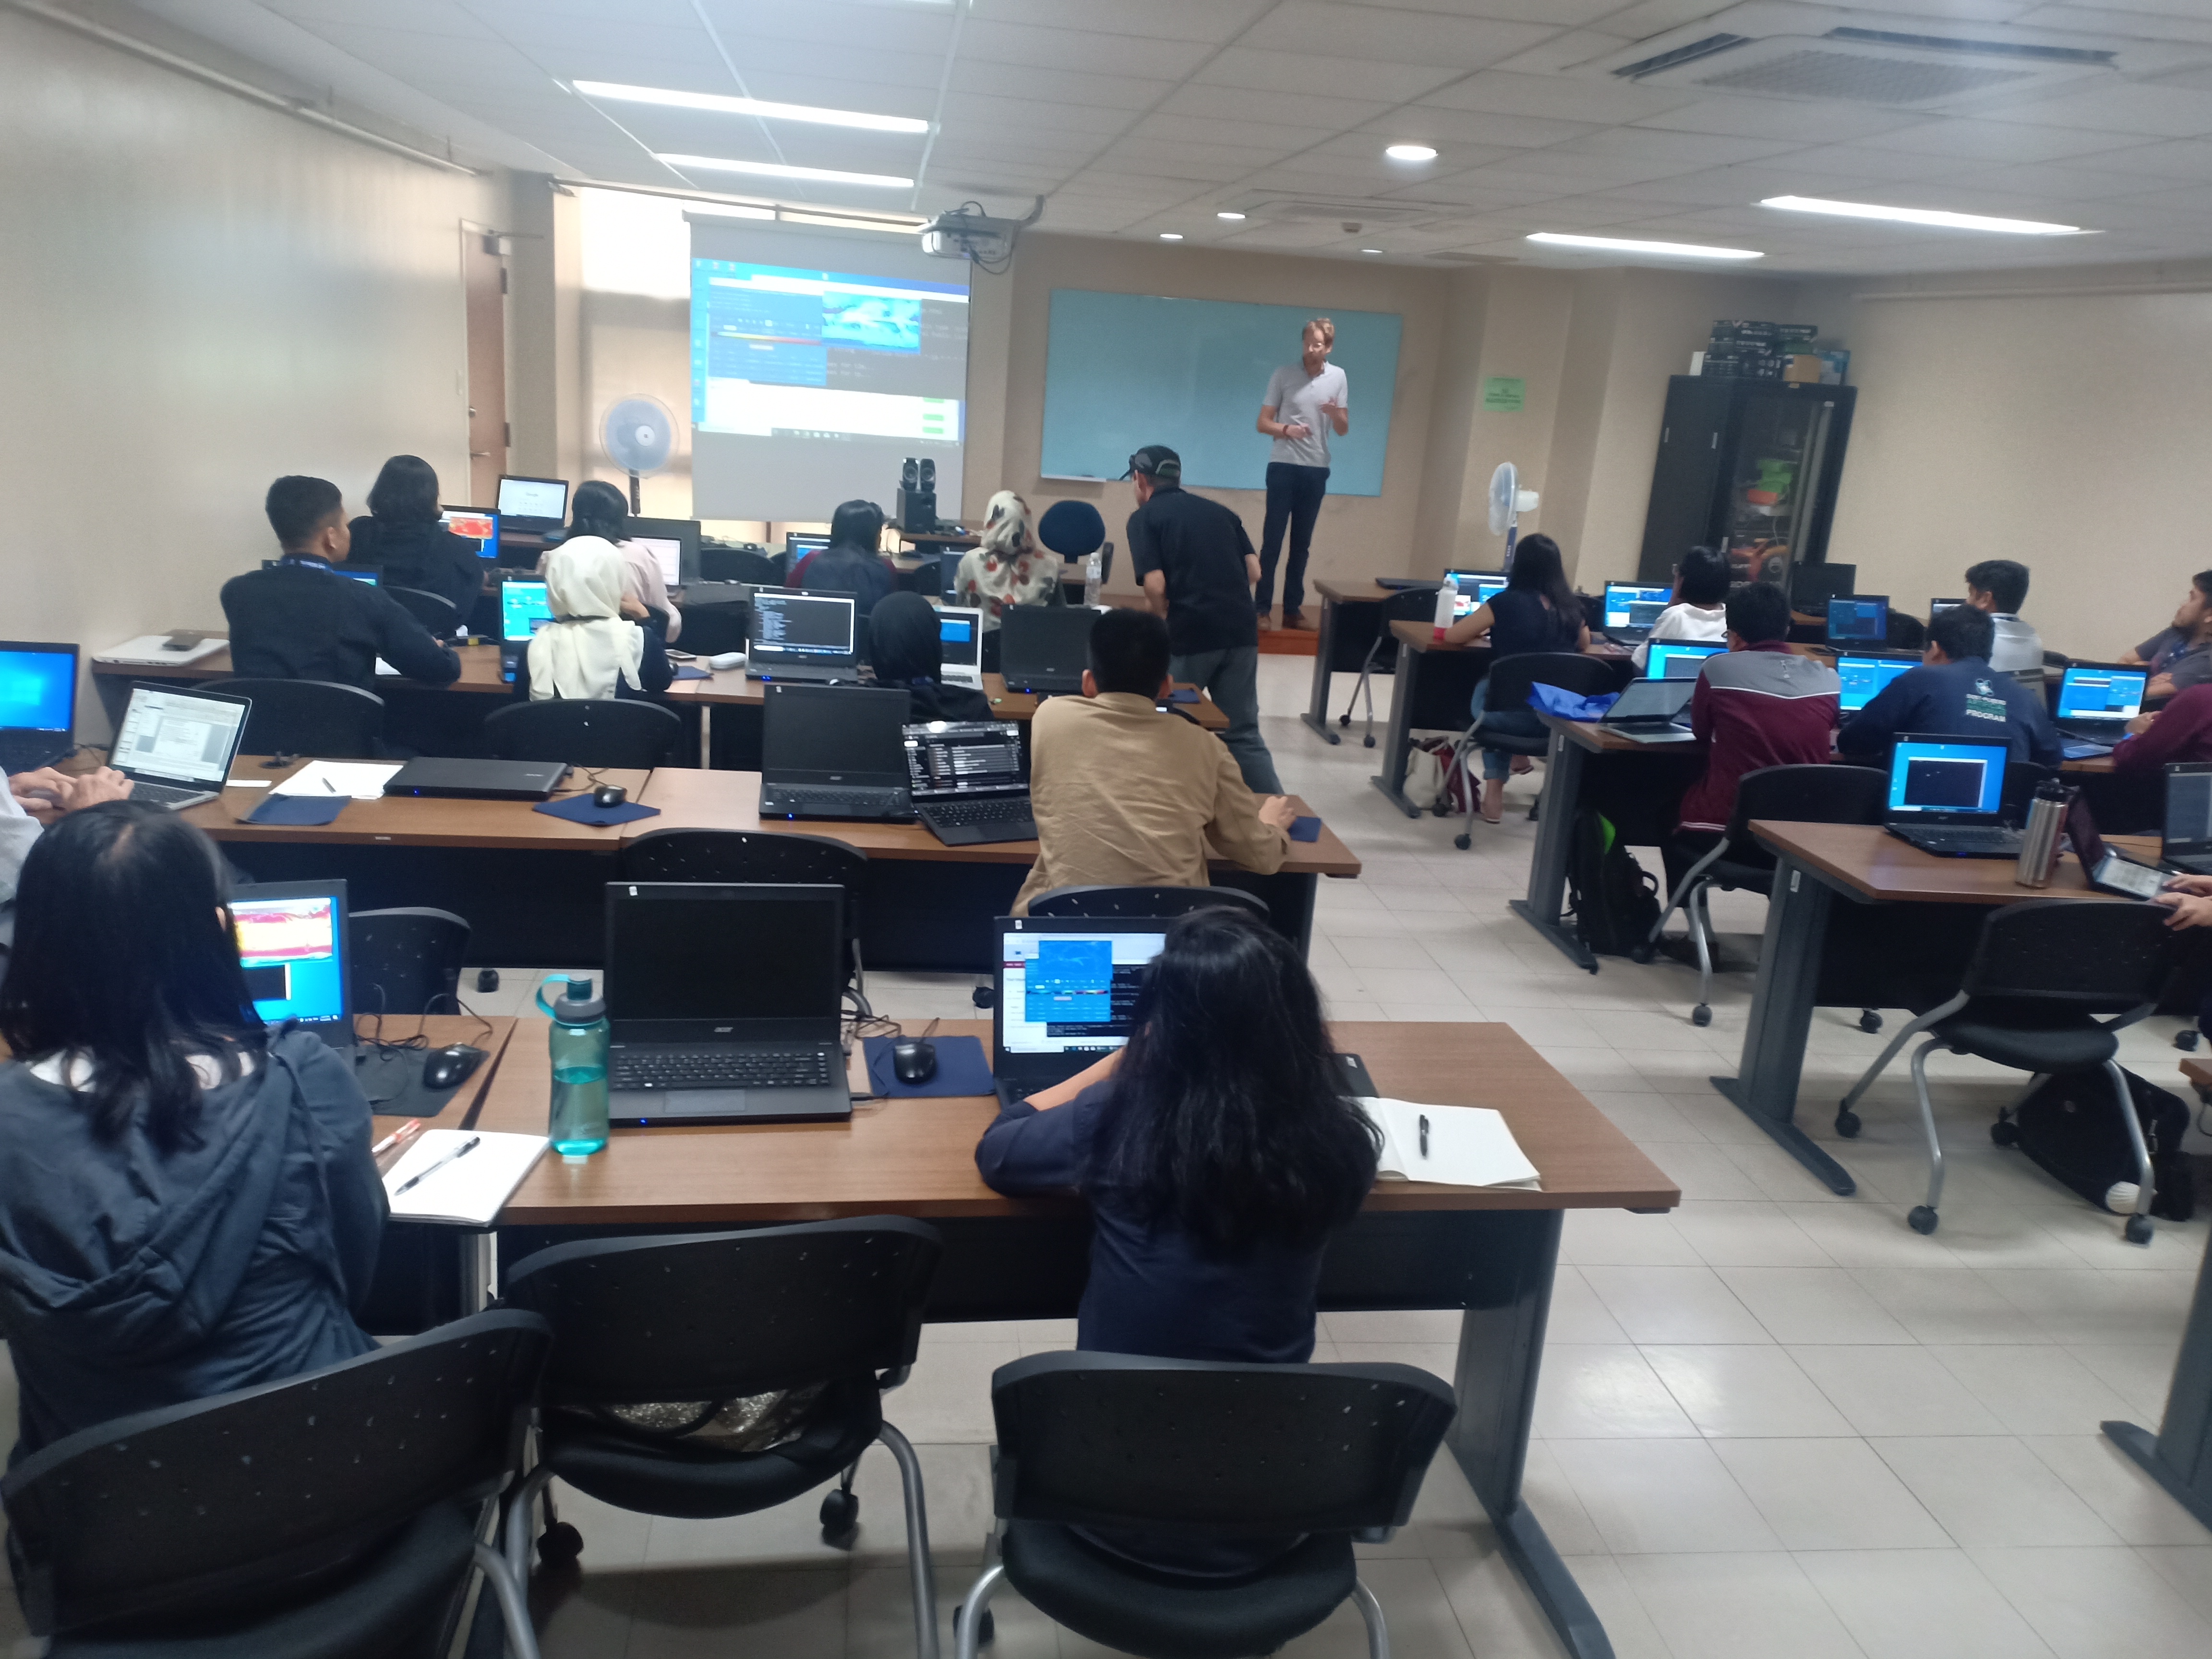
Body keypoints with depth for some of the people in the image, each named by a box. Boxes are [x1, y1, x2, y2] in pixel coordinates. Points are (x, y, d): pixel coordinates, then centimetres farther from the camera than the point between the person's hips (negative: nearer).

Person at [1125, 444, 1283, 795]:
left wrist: (1167, 614, 10)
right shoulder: (1220, 511, 17)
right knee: (1244, 732, 12)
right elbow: (1254, 571, 10)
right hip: (1242, 630, 5)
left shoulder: (1144, 517, 2)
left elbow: (1156, 586, -10)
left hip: (1191, 634, -5)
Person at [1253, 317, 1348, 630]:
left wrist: (1335, 413, -15)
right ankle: (1262, 608, 1)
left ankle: (1293, 609, 13)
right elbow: (1263, 423, -1)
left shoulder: (1338, 377, 4)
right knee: (1272, 540, -3)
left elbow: (1343, 431, 7)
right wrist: (1286, 429, -21)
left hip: (1317, 470, 3)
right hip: (1283, 466, -3)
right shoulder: (1283, 375, -3)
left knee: (1302, 544, 7)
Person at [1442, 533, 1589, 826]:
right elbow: (1584, 645, 24)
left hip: (1511, 714, -4)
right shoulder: (1571, 606, 3)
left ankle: (1495, 788, 28)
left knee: (1485, 690, 32)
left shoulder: (1506, 602, -9)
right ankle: (1519, 754, 44)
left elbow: (1452, 636, 2)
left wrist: (1487, 629, 20)